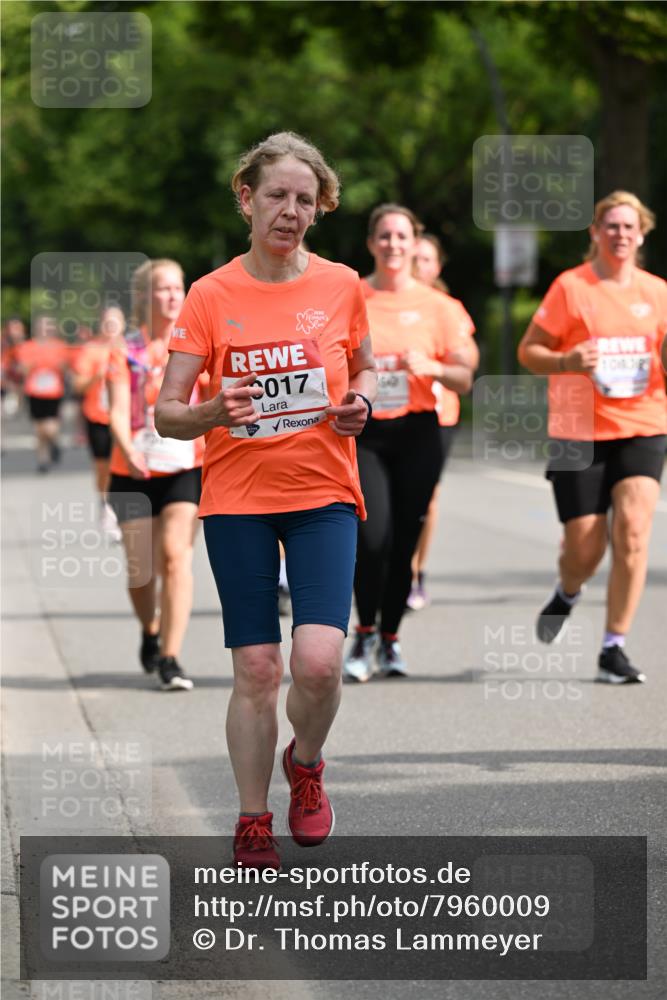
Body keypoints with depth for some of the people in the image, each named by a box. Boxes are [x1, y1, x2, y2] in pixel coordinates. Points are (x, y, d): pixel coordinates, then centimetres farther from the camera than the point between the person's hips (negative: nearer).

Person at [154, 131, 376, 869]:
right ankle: (252, 824, 16)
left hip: (323, 494, 1)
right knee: (255, 668, 0)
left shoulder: (340, 286, 2)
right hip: (237, 498, 0)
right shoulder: (210, 295, -3)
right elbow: (166, 413, -2)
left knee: (318, 661, -15)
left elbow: (365, 367, 19)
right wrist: (213, 413, -23)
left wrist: (359, 403, -4)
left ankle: (305, 763, 17)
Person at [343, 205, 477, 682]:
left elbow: (464, 379, 4)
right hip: (362, 433, -1)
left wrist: (432, 368, -14)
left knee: (404, 541, 1)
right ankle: (365, 634, 4)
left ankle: (390, 638, 19)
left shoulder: (438, 306, 5)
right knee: (372, 536, -16)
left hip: (417, 433, 1)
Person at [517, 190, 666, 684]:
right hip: (580, 432, -2)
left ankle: (614, 648, -6)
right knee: (585, 547, -2)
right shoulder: (570, 287, -2)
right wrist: (567, 361, -19)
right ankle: (567, 594, 36)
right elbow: (528, 351, 1)